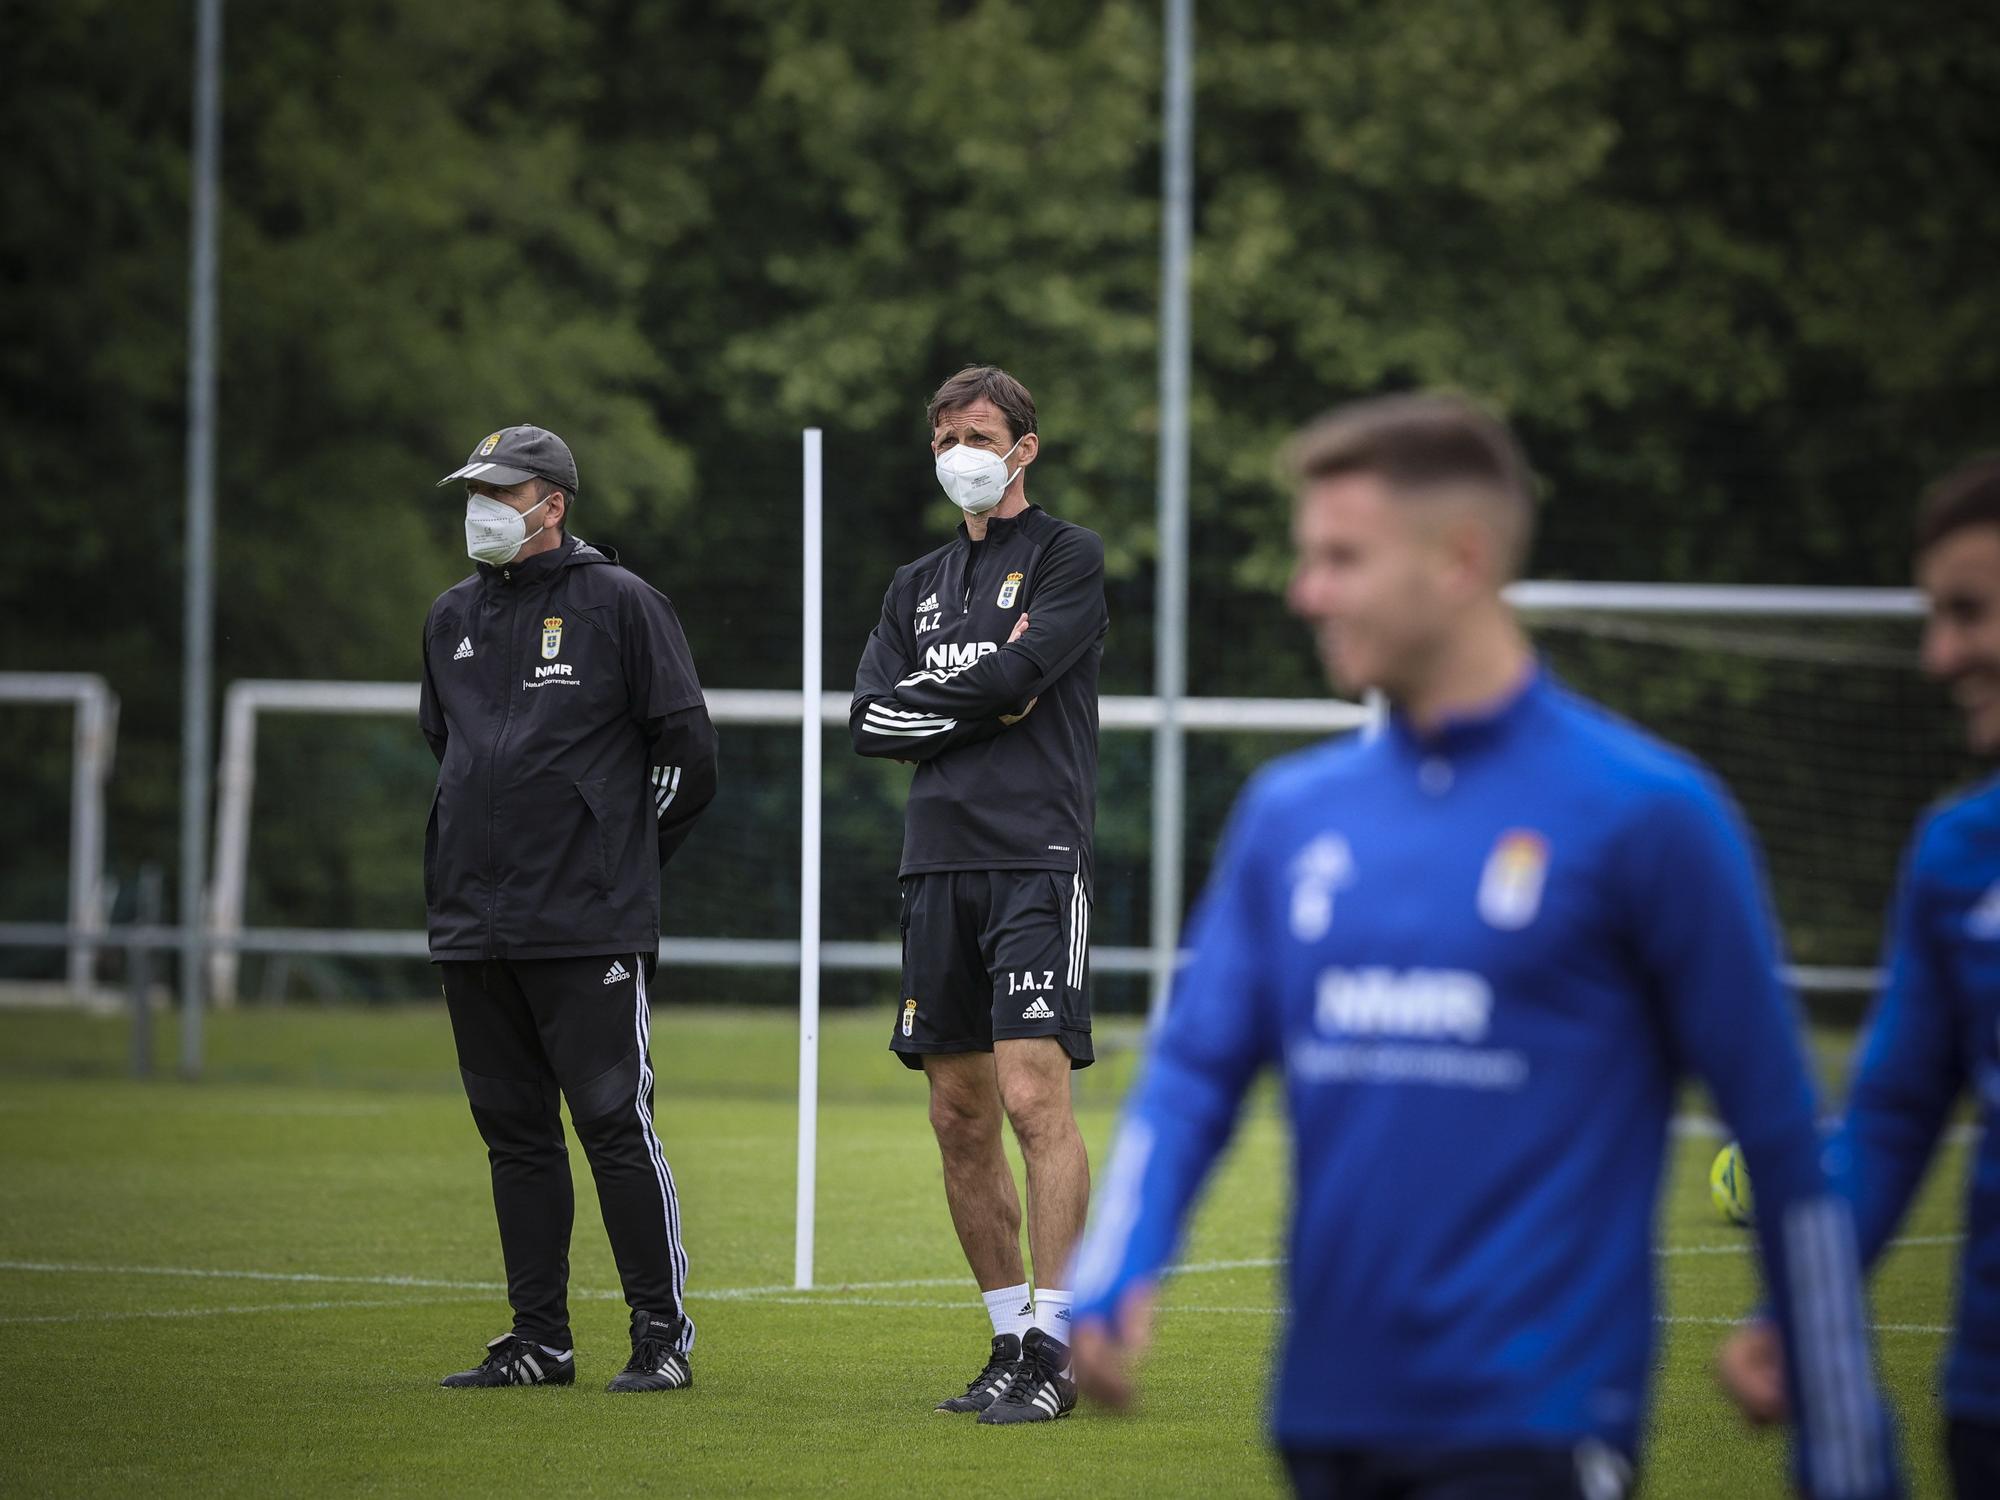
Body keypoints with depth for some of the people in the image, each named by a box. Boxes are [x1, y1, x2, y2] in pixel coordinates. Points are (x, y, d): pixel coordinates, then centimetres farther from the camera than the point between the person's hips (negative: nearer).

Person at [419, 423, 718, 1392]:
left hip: (590, 926, -6)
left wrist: (621, 857, 4)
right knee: (513, 1131, 8)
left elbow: (686, 746, -1)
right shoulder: (453, 618, 15)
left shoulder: (618, 604, -3)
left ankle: (662, 1333, -2)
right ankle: (538, 1339, 13)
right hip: (473, 925, 6)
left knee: (615, 1123, -8)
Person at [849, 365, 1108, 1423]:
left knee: (1035, 1096, -14)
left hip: (1035, 859, -6)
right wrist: (981, 698, -4)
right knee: (960, 1117, 6)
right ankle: (1011, 1338, 14)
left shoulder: (1068, 558, 3)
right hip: (936, 862, 6)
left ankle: (1054, 1347, -14)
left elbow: (1017, 673, -13)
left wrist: (927, 692, 1)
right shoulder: (917, 585, 20)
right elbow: (871, 725, 8)